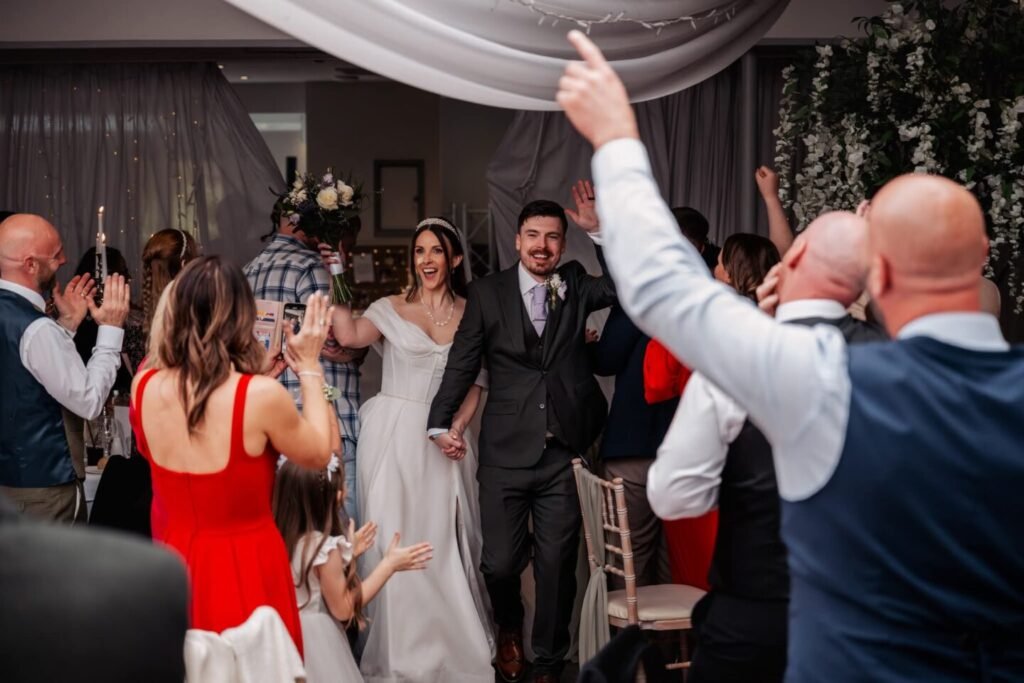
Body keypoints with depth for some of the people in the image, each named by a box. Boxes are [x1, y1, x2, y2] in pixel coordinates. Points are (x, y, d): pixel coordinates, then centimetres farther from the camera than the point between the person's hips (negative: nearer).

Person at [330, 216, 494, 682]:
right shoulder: (391, 309, 2)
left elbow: (475, 383, 7)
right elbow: (350, 336, -18)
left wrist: (457, 428, -9)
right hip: (394, 438, -1)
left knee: (443, 543, 4)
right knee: (395, 541, 1)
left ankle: (450, 644, 20)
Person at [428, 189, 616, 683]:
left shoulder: (576, 286, 8)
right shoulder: (487, 292, 2)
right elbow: (462, 363, 3)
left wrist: (600, 231, -12)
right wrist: (441, 424, -5)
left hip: (564, 454, 1)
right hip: (506, 453, -1)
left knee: (557, 566, 7)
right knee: (499, 563, 3)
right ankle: (509, 629, 37)